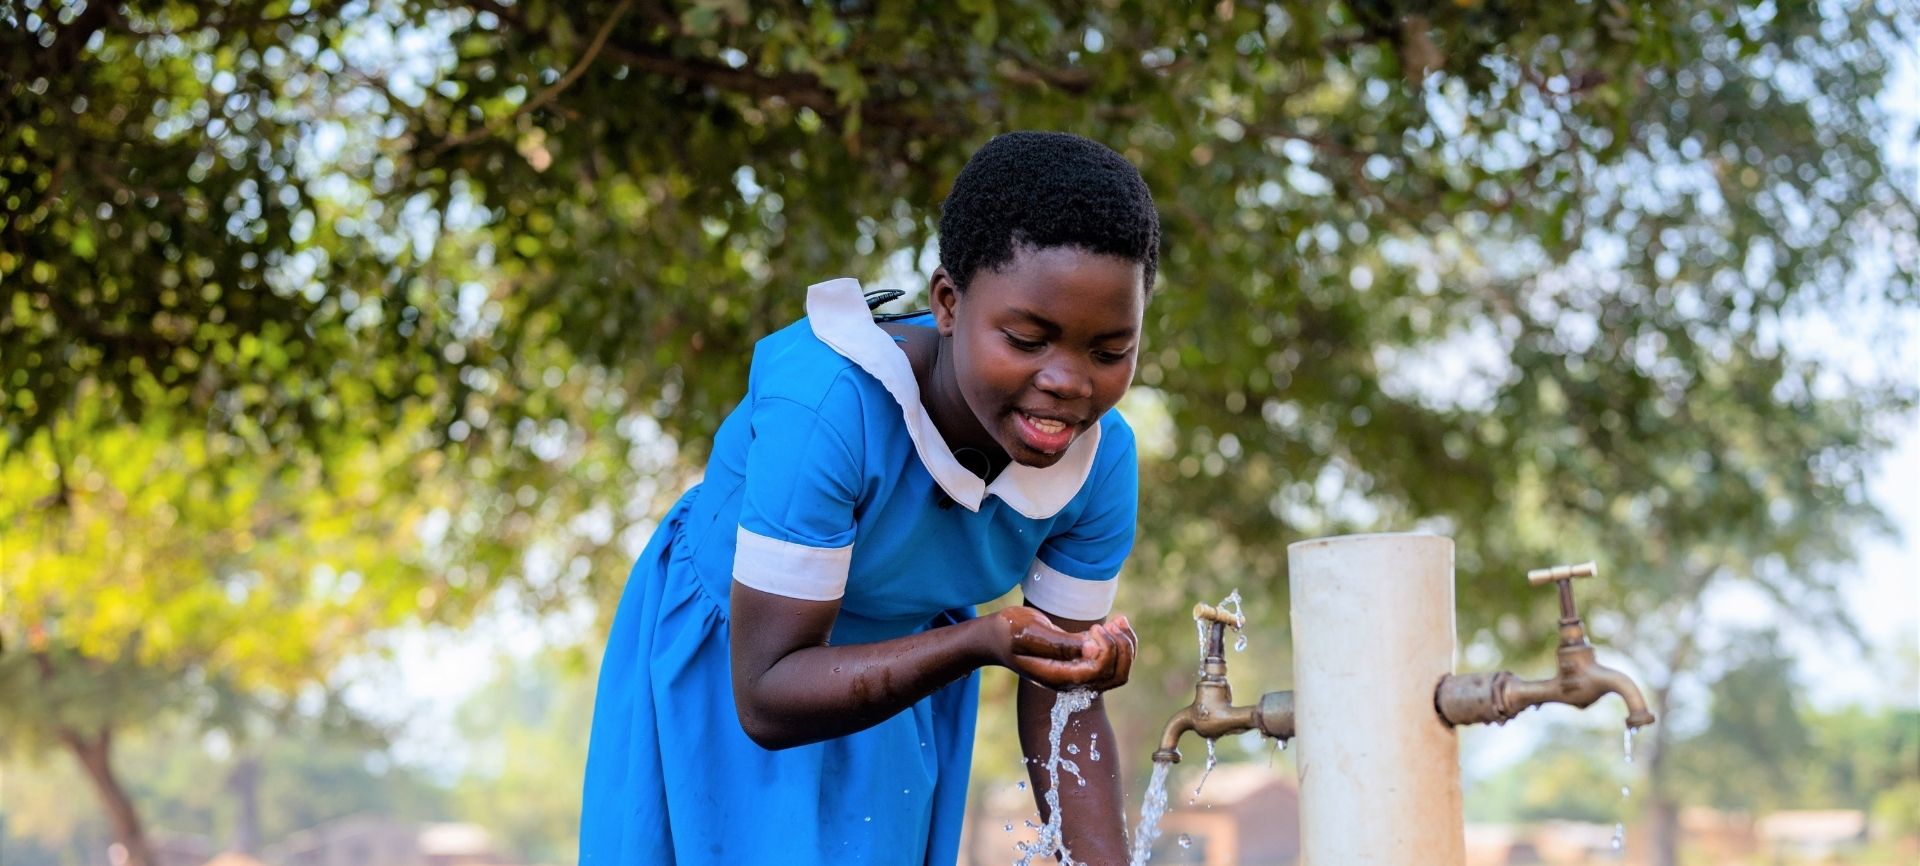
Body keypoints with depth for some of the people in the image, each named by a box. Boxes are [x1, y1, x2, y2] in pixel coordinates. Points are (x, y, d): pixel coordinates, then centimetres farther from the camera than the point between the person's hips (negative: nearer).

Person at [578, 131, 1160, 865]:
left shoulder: (1101, 462, -22)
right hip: (721, 674, -4)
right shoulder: (826, 408, -38)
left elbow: (1063, 709, -12)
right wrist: (981, 644, -48)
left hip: (900, 664, 4)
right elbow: (766, 697, -35)